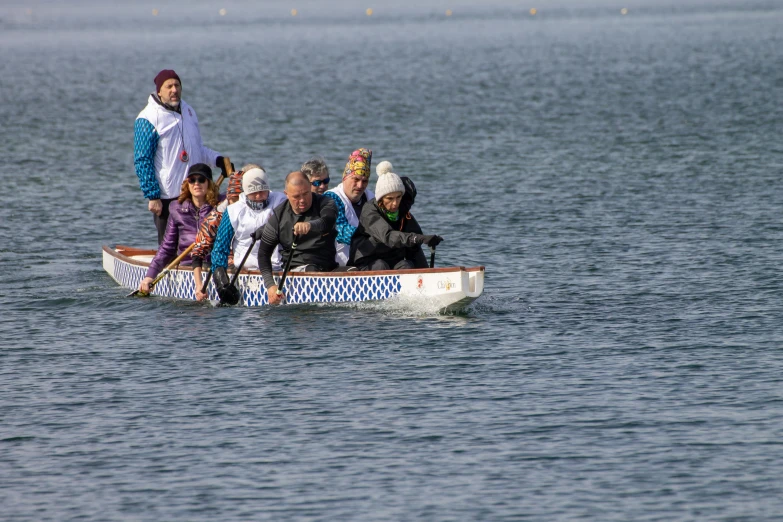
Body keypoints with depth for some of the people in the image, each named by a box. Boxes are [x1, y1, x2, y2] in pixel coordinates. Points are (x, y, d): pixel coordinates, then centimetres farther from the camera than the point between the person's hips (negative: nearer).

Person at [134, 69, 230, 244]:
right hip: (166, 197, -7)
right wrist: (152, 196, -16)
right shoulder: (148, 119, -10)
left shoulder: (187, 111, 13)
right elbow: (142, 162, -11)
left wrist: (217, 160, 6)